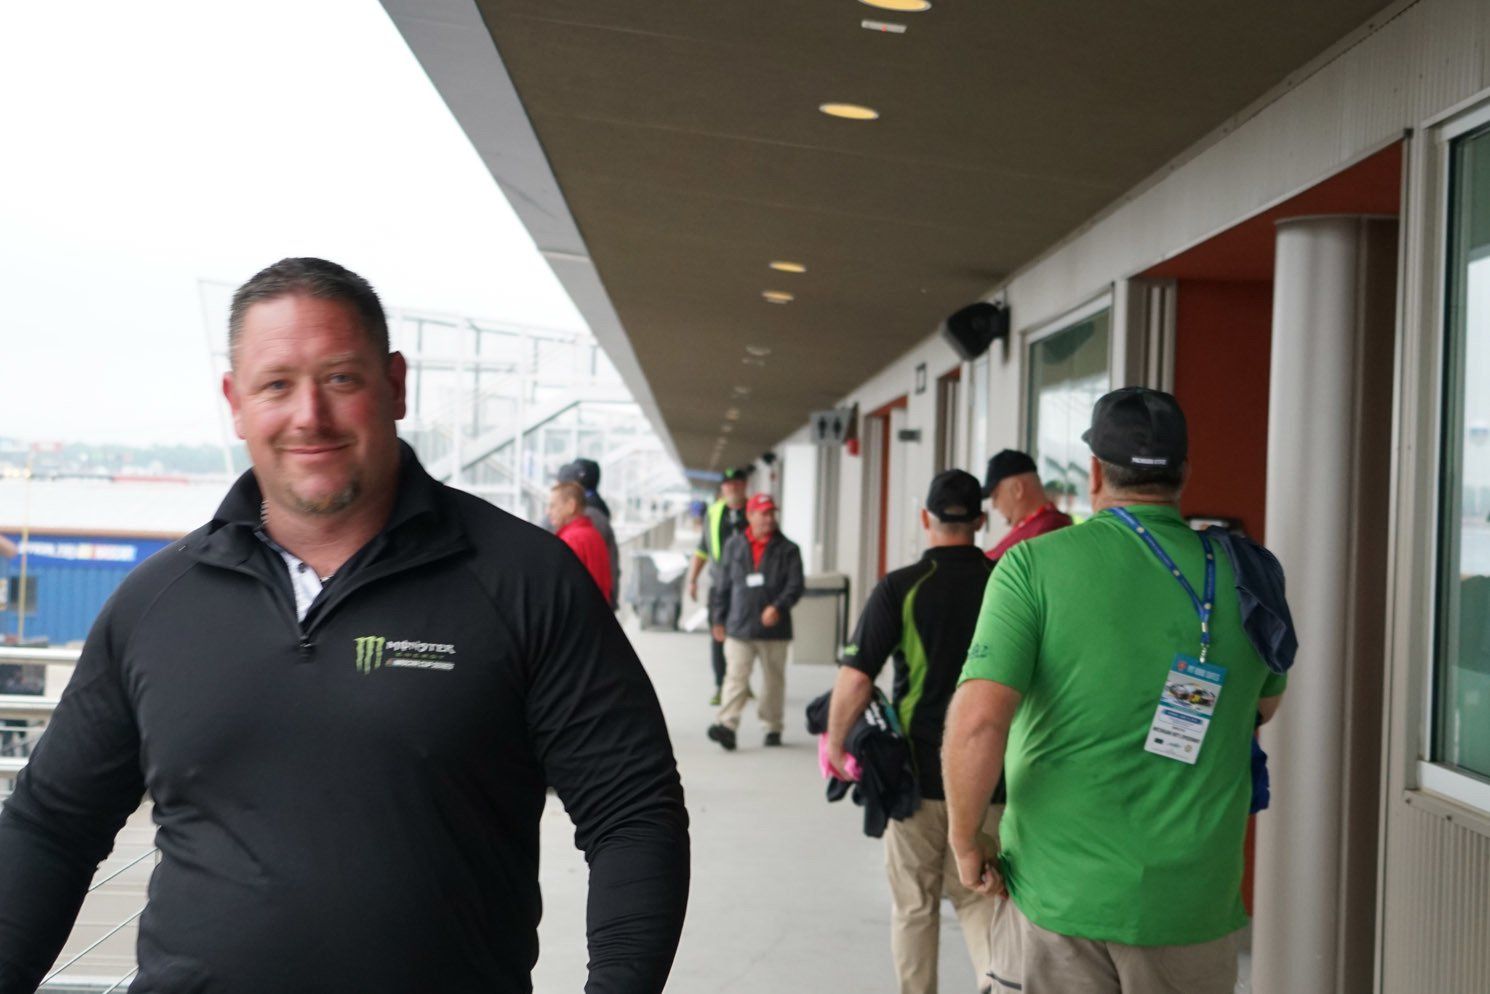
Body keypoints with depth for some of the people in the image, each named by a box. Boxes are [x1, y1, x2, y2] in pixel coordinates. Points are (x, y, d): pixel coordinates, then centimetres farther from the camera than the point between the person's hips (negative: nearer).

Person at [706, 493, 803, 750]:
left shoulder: (787, 550, 2)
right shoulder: (734, 546, 7)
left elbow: (795, 585, -5)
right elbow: (722, 586, 12)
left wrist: (778, 606, -22)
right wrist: (718, 620, 11)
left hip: (774, 629, 0)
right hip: (739, 628, 0)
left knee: (773, 679, 10)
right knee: (736, 677, -9)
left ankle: (773, 727, 22)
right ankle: (727, 725, -17)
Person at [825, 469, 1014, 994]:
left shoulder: (900, 588, -10)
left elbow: (856, 679, -15)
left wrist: (835, 744, -1)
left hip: (917, 772, -2)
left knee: (915, 905, 12)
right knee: (977, 897, 14)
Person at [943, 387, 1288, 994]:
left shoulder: (1036, 566, -10)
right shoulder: (1238, 576, 1)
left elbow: (978, 721, -20)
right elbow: (1265, 704, 19)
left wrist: (964, 839, -6)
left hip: (1061, 889, -2)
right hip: (1191, 899, 2)